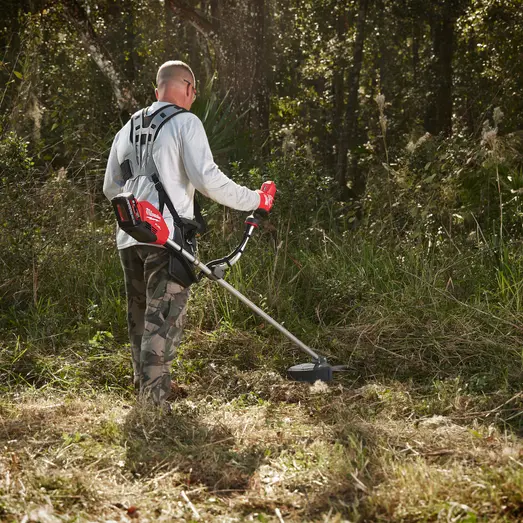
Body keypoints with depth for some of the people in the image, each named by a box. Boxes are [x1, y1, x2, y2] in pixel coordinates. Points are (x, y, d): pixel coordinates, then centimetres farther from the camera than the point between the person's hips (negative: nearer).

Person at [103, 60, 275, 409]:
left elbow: (111, 188, 24)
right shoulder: (185, 122, -3)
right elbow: (207, 179, -13)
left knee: (141, 315, 18)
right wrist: (255, 200, -3)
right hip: (167, 236, -7)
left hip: (129, 237, 7)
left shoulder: (128, 129, 18)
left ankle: (145, 385, 30)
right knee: (165, 318, -6)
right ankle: (154, 401, -9)